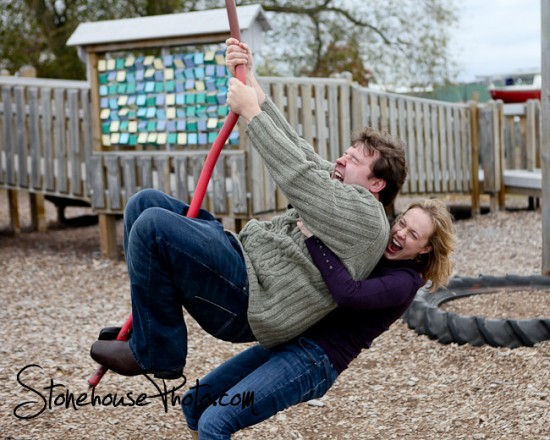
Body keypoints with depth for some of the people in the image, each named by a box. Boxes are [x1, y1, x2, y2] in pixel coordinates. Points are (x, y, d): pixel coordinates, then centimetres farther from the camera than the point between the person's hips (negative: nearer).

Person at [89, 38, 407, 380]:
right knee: (146, 202, 6)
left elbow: (295, 171, -18)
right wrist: (250, 82, 11)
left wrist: (251, 111, -10)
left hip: (249, 303, -11)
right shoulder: (340, 189, 22)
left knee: (152, 225, -23)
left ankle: (157, 355, -9)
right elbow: (294, 146, 18)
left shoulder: (364, 213, -9)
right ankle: (150, 330, 2)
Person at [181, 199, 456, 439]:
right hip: (287, 341, 9)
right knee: (194, 402, 11)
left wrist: (312, 237, -27)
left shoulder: (404, 282, -13)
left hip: (316, 361, -9)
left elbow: (348, 293, -33)